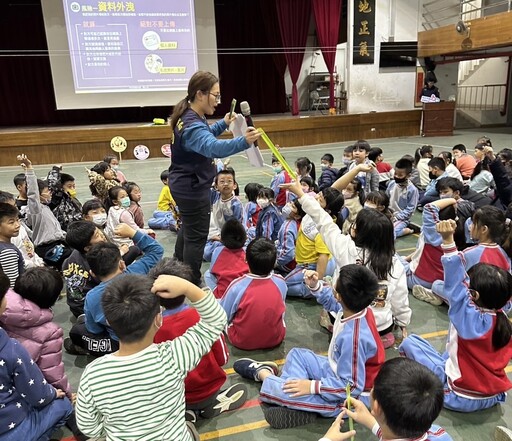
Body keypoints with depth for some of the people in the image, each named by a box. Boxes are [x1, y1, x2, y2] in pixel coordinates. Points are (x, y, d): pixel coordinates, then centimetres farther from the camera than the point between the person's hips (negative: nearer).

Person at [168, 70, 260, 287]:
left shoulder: (190, 116, 5)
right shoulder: (192, 125, -28)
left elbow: (204, 136, 24)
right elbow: (213, 147, -47)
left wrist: (223, 124, 14)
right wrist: (243, 142, -62)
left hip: (186, 185, 11)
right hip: (192, 188, -11)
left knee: (189, 227, 27)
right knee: (197, 237, 1)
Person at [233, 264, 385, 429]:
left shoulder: (353, 338, -38)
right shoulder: (358, 306, -13)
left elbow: (352, 386, -30)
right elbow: (332, 300, 10)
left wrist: (313, 386, -25)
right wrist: (316, 286, -6)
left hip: (349, 396, -9)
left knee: (282, 390, -17)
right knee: (297, 354, 19)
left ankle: (262, 373, 13)